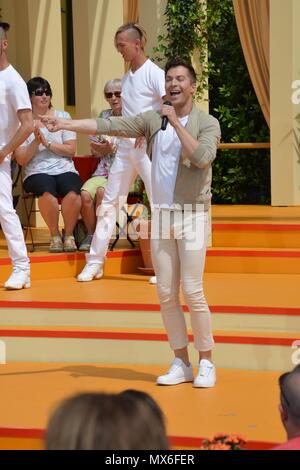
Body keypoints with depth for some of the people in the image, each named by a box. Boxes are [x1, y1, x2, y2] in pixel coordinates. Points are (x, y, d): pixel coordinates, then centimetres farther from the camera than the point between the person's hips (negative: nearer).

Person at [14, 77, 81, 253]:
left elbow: (71, 150, 1)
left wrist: (48, 143, -9)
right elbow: (21, 159, 0)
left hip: (65, 170, 1)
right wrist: (36, 142, -13)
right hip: (37, 172, -1)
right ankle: (55, 236, -14)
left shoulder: (62, 116, 10)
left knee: (72, 193, -32)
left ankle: (69, 235, -10)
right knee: (47, 191, -36)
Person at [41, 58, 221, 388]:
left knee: (192, 291, -9)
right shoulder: (153, 120, 9)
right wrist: (66, 124, -8)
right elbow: (108, 126, 1)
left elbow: (202, 157, -21)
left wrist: (176, 122, -17)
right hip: (161, 215, 5)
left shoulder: (207, 123, -3)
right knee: (166, 293, 3)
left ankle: (206, 363, 1)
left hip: (192, 215, -5)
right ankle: (181, 363, 11)